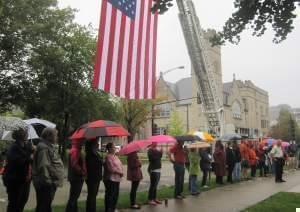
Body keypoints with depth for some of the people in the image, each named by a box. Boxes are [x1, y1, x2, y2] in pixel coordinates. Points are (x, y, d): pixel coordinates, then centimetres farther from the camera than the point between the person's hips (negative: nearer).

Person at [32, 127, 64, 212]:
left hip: (50, 183, 10)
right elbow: (43, 166, -25)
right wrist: (47, 181, -23)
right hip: (45, 184, -10)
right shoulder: (44, 148, -18)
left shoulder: (50, 147, 15)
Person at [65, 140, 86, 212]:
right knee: (73, 197, -5)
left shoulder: (76, 150, 16)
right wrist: (82, 172, -18)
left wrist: (82, 172, 16)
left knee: (74, 197, 17)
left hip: (76, 177, 11)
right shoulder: (75, 151, -18)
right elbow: (74, 165, -27)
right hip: (76, 177, -11)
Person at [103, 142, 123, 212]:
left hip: (116, 179, 10)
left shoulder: (115, 156, 14)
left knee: (115, 195, 16)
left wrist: (121, 172, 3)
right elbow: (111, 168, -23)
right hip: (110, 179, -10)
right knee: (110, 195, -3)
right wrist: (120, 172, -14)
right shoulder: (108, 157, -16)